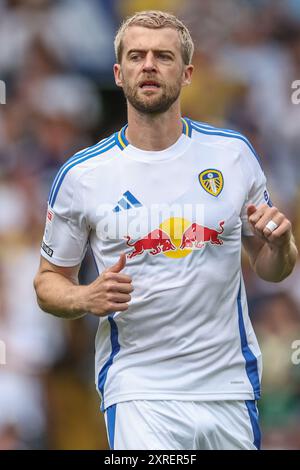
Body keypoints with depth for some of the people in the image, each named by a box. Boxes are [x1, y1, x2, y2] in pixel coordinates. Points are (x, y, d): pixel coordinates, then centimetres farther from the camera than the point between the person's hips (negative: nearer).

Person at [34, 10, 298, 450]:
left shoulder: (233, 153, 4)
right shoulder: (81, 175, -2)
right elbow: (49, 280, 9)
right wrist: (87, 299, -13)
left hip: (230, 386, 3)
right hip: (139, 392, -3)